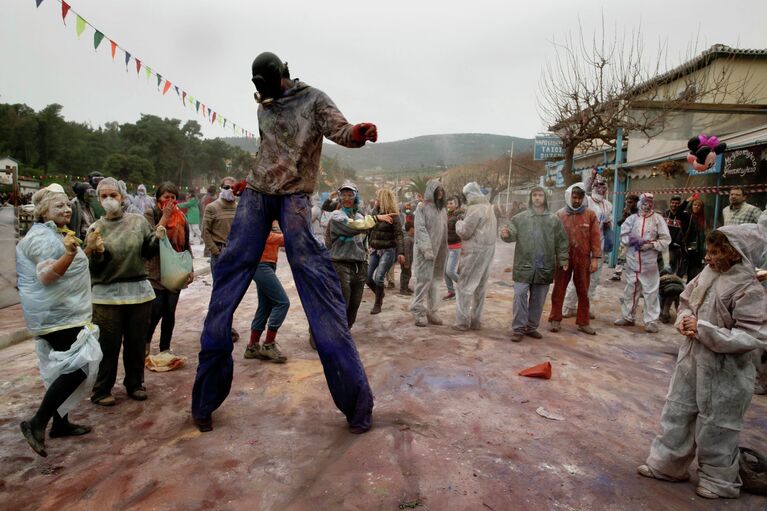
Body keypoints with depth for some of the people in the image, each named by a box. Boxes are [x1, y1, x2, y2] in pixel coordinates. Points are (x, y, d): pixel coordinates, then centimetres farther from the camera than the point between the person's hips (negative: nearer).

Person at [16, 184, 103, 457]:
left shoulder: (55, 233, 15)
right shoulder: (42, 237, -16)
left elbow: (69, 269, 24)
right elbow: (46, 276, -26)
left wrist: (88, 248, 14)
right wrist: (69, 253, -40)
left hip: (63, 312, 11)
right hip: (56, 314, -11)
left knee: (64, 367, 15)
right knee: (80, 364, -13)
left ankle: (60, 423, 25)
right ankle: (37, 423, -7)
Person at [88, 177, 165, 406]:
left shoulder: (138, 221, 3)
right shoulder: (96, 228, 1)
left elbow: (149, 253, 4)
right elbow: (94, 267, 1)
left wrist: (157, 237, -12)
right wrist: (96, 252, -19)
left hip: (139, 291, 2)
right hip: (107, 294, -1)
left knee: (137, 341, 11)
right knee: (108, 344, 2)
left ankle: (135, 383, 27)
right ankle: (101, 390, 18)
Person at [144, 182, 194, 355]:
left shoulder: (181, 216, 7)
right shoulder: (150, 214, -4)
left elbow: (186, 244, 12)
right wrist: (165, 217, -17)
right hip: (155, 271, -4)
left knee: (170, 312, 8)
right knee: (156, 311, -6)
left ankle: (165, 349, 21)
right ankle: (146, 342, 21)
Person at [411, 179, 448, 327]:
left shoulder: (442, 209, 15)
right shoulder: (422, 207, -4)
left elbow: (444, 231, 15)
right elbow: (420, 229, -12)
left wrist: (444, 251, 8)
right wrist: (427, 249, -20)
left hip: (438, 250, 6)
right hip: (424, 250, -6)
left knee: (434, 281, 7)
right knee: (424, 279, -7)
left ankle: (431, 312, 12)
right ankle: (419, 312, 1)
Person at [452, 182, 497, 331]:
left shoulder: (475, 208, -15)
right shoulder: (489, 207, 15)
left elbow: (464, 232, -13)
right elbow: (494, 230, 20)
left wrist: (459, 223, 4)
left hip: (476, 251, -9)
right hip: (489, 249, 9)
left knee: (465, 286, -2)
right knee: (480, 286, 14)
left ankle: (462, 321, 0)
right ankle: (476, 321, 21)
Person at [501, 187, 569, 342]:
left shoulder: (554, 219, 7)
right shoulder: (520, 218, 4)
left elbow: (561, 241, 9)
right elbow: (512, 233, -4)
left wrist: (563, 260, 1)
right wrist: (506, 234, -27)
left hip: (544, 267, 2)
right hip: (524, 265, -2)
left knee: (538, 299, 9)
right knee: (520, 295, -6)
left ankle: (532, 327, 23)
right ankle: (518, 328, 3)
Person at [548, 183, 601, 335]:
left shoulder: (590, 214, 0)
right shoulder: (560, 215, 1)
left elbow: (595, 237, -1)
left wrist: (595, 258, -6)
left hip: (583, 259, 0)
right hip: (563, 258, 0)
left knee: (583, 292, 9)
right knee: (559, 290, 6)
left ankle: (583, 322, 20)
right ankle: (555, 319, 17)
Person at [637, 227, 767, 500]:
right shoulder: (708, 274, 0)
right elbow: (686, 301, 15)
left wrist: (703, 329, -24)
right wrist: (684, 319, -6)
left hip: (723, 371, -7)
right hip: (692, 359, 7)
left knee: (715, 425, 10)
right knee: (677, 413, 16)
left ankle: (719, 480, 32)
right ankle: (666, 464, 33)